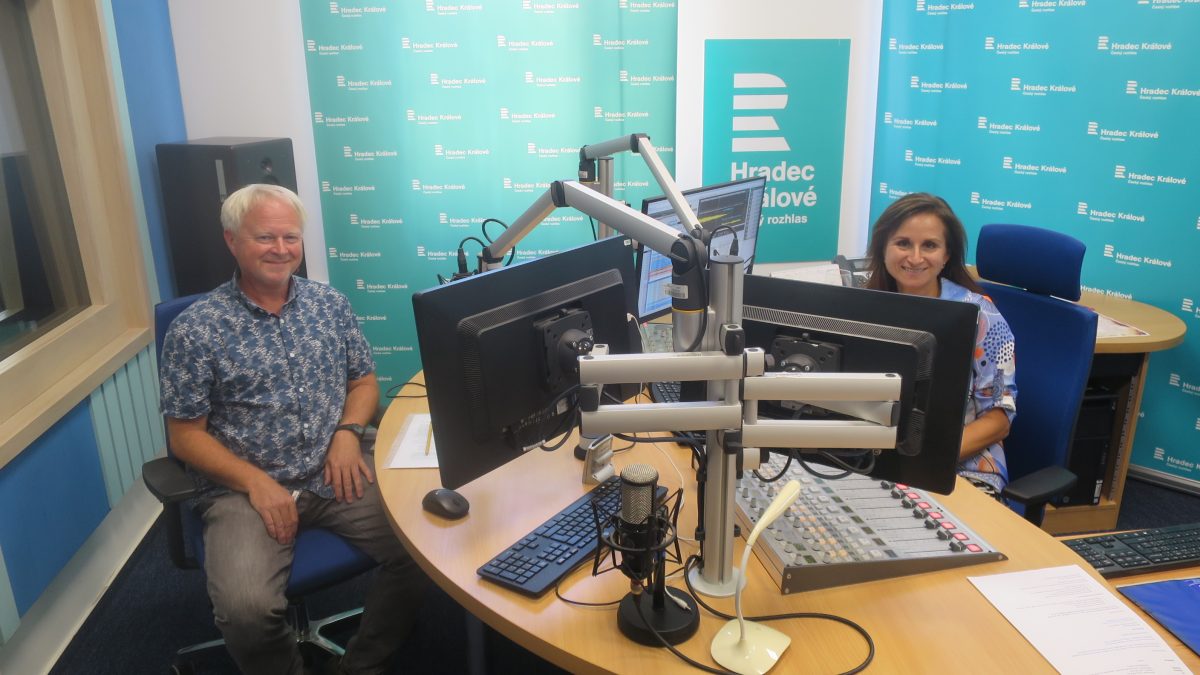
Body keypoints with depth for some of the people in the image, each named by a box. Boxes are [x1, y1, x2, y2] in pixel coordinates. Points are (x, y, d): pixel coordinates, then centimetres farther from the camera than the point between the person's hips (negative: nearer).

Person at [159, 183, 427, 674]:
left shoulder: (331, 304, 6)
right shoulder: (194, 329, -5)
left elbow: (364, 381, 14)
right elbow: (185, 433, -3)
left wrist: (348, 431, -7)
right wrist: (254, 480, -16)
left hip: (333, 475, 3)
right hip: (242, 488, -3)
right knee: (247, 609, -27)